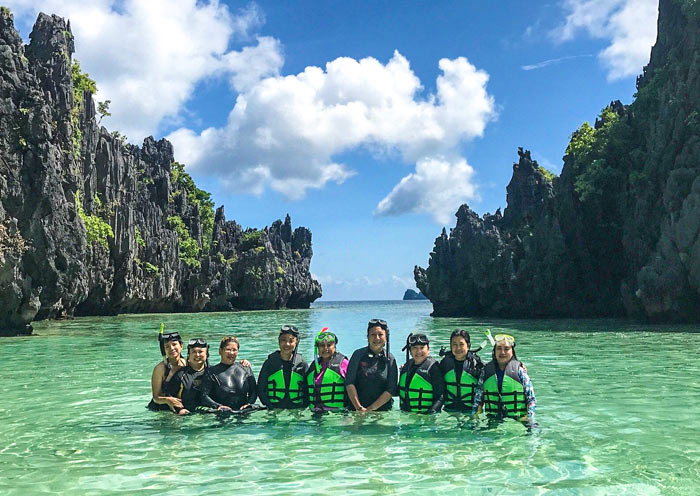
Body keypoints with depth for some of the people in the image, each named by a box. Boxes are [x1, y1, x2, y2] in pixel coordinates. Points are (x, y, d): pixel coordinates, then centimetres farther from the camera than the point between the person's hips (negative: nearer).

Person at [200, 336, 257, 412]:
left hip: (244, 411, 3)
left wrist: (249, 403, -5)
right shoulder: (211, 372, 7)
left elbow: (254, 391, 14)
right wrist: (218, 406, -15)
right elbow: (204, 396, 0)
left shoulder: (246, 369, 15)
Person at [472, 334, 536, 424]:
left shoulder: (519, 371, 2)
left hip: (517, 419, -1)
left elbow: (531, 398, 5)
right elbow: (478, 396, 15)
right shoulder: (486, 370, 9)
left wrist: (529, 417, -7)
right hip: (491, 419, 1)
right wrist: (474, 416, 7)